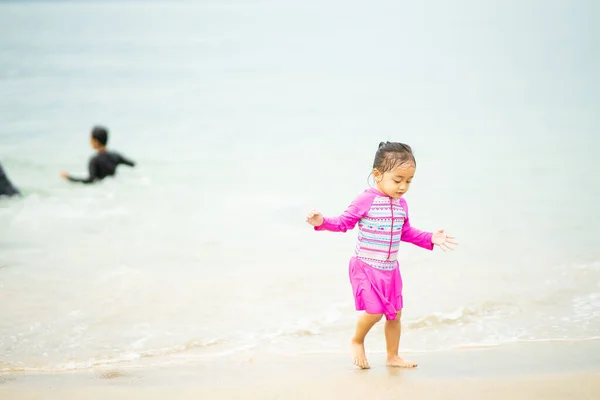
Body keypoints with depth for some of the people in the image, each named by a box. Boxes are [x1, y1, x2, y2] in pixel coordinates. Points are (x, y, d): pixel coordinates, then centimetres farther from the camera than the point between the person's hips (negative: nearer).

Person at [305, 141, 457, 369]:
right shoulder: (366, 201, -15)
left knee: (395, 314, 11)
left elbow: (406, 232, 18)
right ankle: (357, 341, 15)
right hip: (366, 267, -6)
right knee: (374, 312, -15)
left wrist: (430, 239, 12)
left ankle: (393, 357, 27)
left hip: (390, 269, 6)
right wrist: (322, 222, -24)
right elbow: (345, 222, -9)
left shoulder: (401, 204, 5)